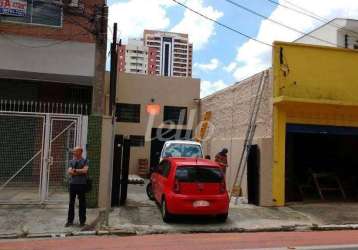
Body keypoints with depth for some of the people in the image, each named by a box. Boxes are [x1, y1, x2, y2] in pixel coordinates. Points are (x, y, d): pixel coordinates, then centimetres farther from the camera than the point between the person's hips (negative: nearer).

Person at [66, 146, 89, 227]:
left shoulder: (85, 161, 1)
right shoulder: (71, 161, 10)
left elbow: (85, 170, -14)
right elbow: (69, 172, -3)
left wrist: (75, 170, -9)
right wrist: (80, 172, -13)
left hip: (81, 184, -3)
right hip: (73, 184, 3)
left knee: (82, 203, 3)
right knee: (71, 203, 8)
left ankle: (82, 221, 14)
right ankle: (70, 220, 17)